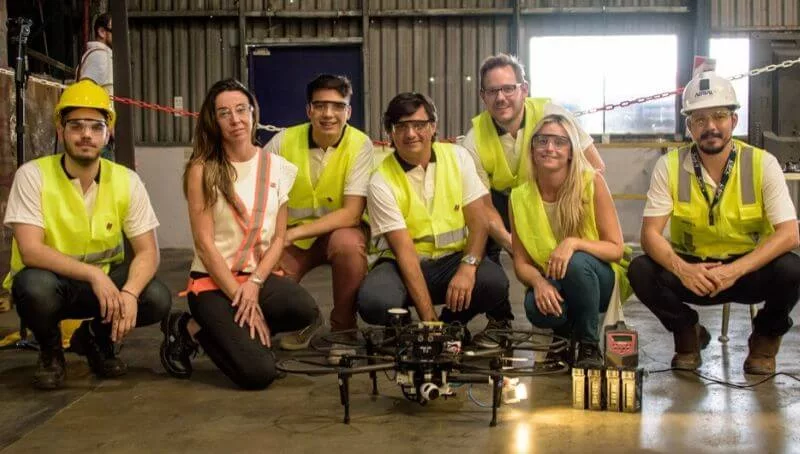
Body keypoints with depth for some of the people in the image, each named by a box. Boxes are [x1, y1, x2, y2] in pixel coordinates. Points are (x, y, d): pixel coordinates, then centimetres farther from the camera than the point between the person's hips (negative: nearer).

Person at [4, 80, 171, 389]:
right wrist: (93, 274, -38)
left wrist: (129, 293, -32)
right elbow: (30, 250, -26)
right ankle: (50, 351, -1)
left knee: (157, 299, -24)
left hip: (104, 281, 3)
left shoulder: (126, 181, -10)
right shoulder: (33, 176, -17)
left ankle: (97, 339, 10)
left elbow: (148, 251, -12)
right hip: (50, 280, -2)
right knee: (34, 286, -37)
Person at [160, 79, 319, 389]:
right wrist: (240, 297, -16)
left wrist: (254, 284, -13)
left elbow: (279, 237, 3)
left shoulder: (277, 167, 5)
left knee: (305, 309, -30)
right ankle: (189, 329, 7)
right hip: (214, 281, -4)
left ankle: (219, 330, -3)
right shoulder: (203, 169, -7)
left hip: (259, 276, 4)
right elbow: (205, 242, -11)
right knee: (258, 373, -22)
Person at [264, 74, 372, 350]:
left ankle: (344, 327, -11)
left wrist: (293, 233, -29)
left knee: (349, 243, -36)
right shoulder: (283, 141, -10)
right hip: (292, 236, 2)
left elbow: (351, 213, -22)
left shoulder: (360, 145, -16)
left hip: (341, 230, -2)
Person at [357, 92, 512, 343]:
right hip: (403, 264, -2)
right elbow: (405, 251, -16)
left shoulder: (457, 157, -1)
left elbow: (478, 221, -4)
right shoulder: (381, 182, -11)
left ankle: (448, 327, 1)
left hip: (453, 259, 2)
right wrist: (428, 317, -21)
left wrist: (468, 266, -24)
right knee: (373, 301, -33)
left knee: (494, 282, -29)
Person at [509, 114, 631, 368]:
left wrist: (574, 243, -31)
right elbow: (521, 263, -3)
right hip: (552, 284, 2)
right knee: (536, 308, -33)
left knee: (577, 262, -35)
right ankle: (565, 336, 6)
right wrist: (539, 282, -26)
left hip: (599, 278, -1)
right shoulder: (520, 197, -6)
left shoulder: (592, 183, -14)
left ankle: (589, 345, -12)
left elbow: (616, 249, -13)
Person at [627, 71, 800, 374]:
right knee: (640, 272, -26)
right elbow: (650, 233, -14)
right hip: (691, 270, 1)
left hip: (748, 270, 0)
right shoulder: (669, 166, -10)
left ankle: (765, 340, 2)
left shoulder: (763, 164, -11)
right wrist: (681, 269, -34)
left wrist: (735, 270, -32)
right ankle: (687, 334, 4)